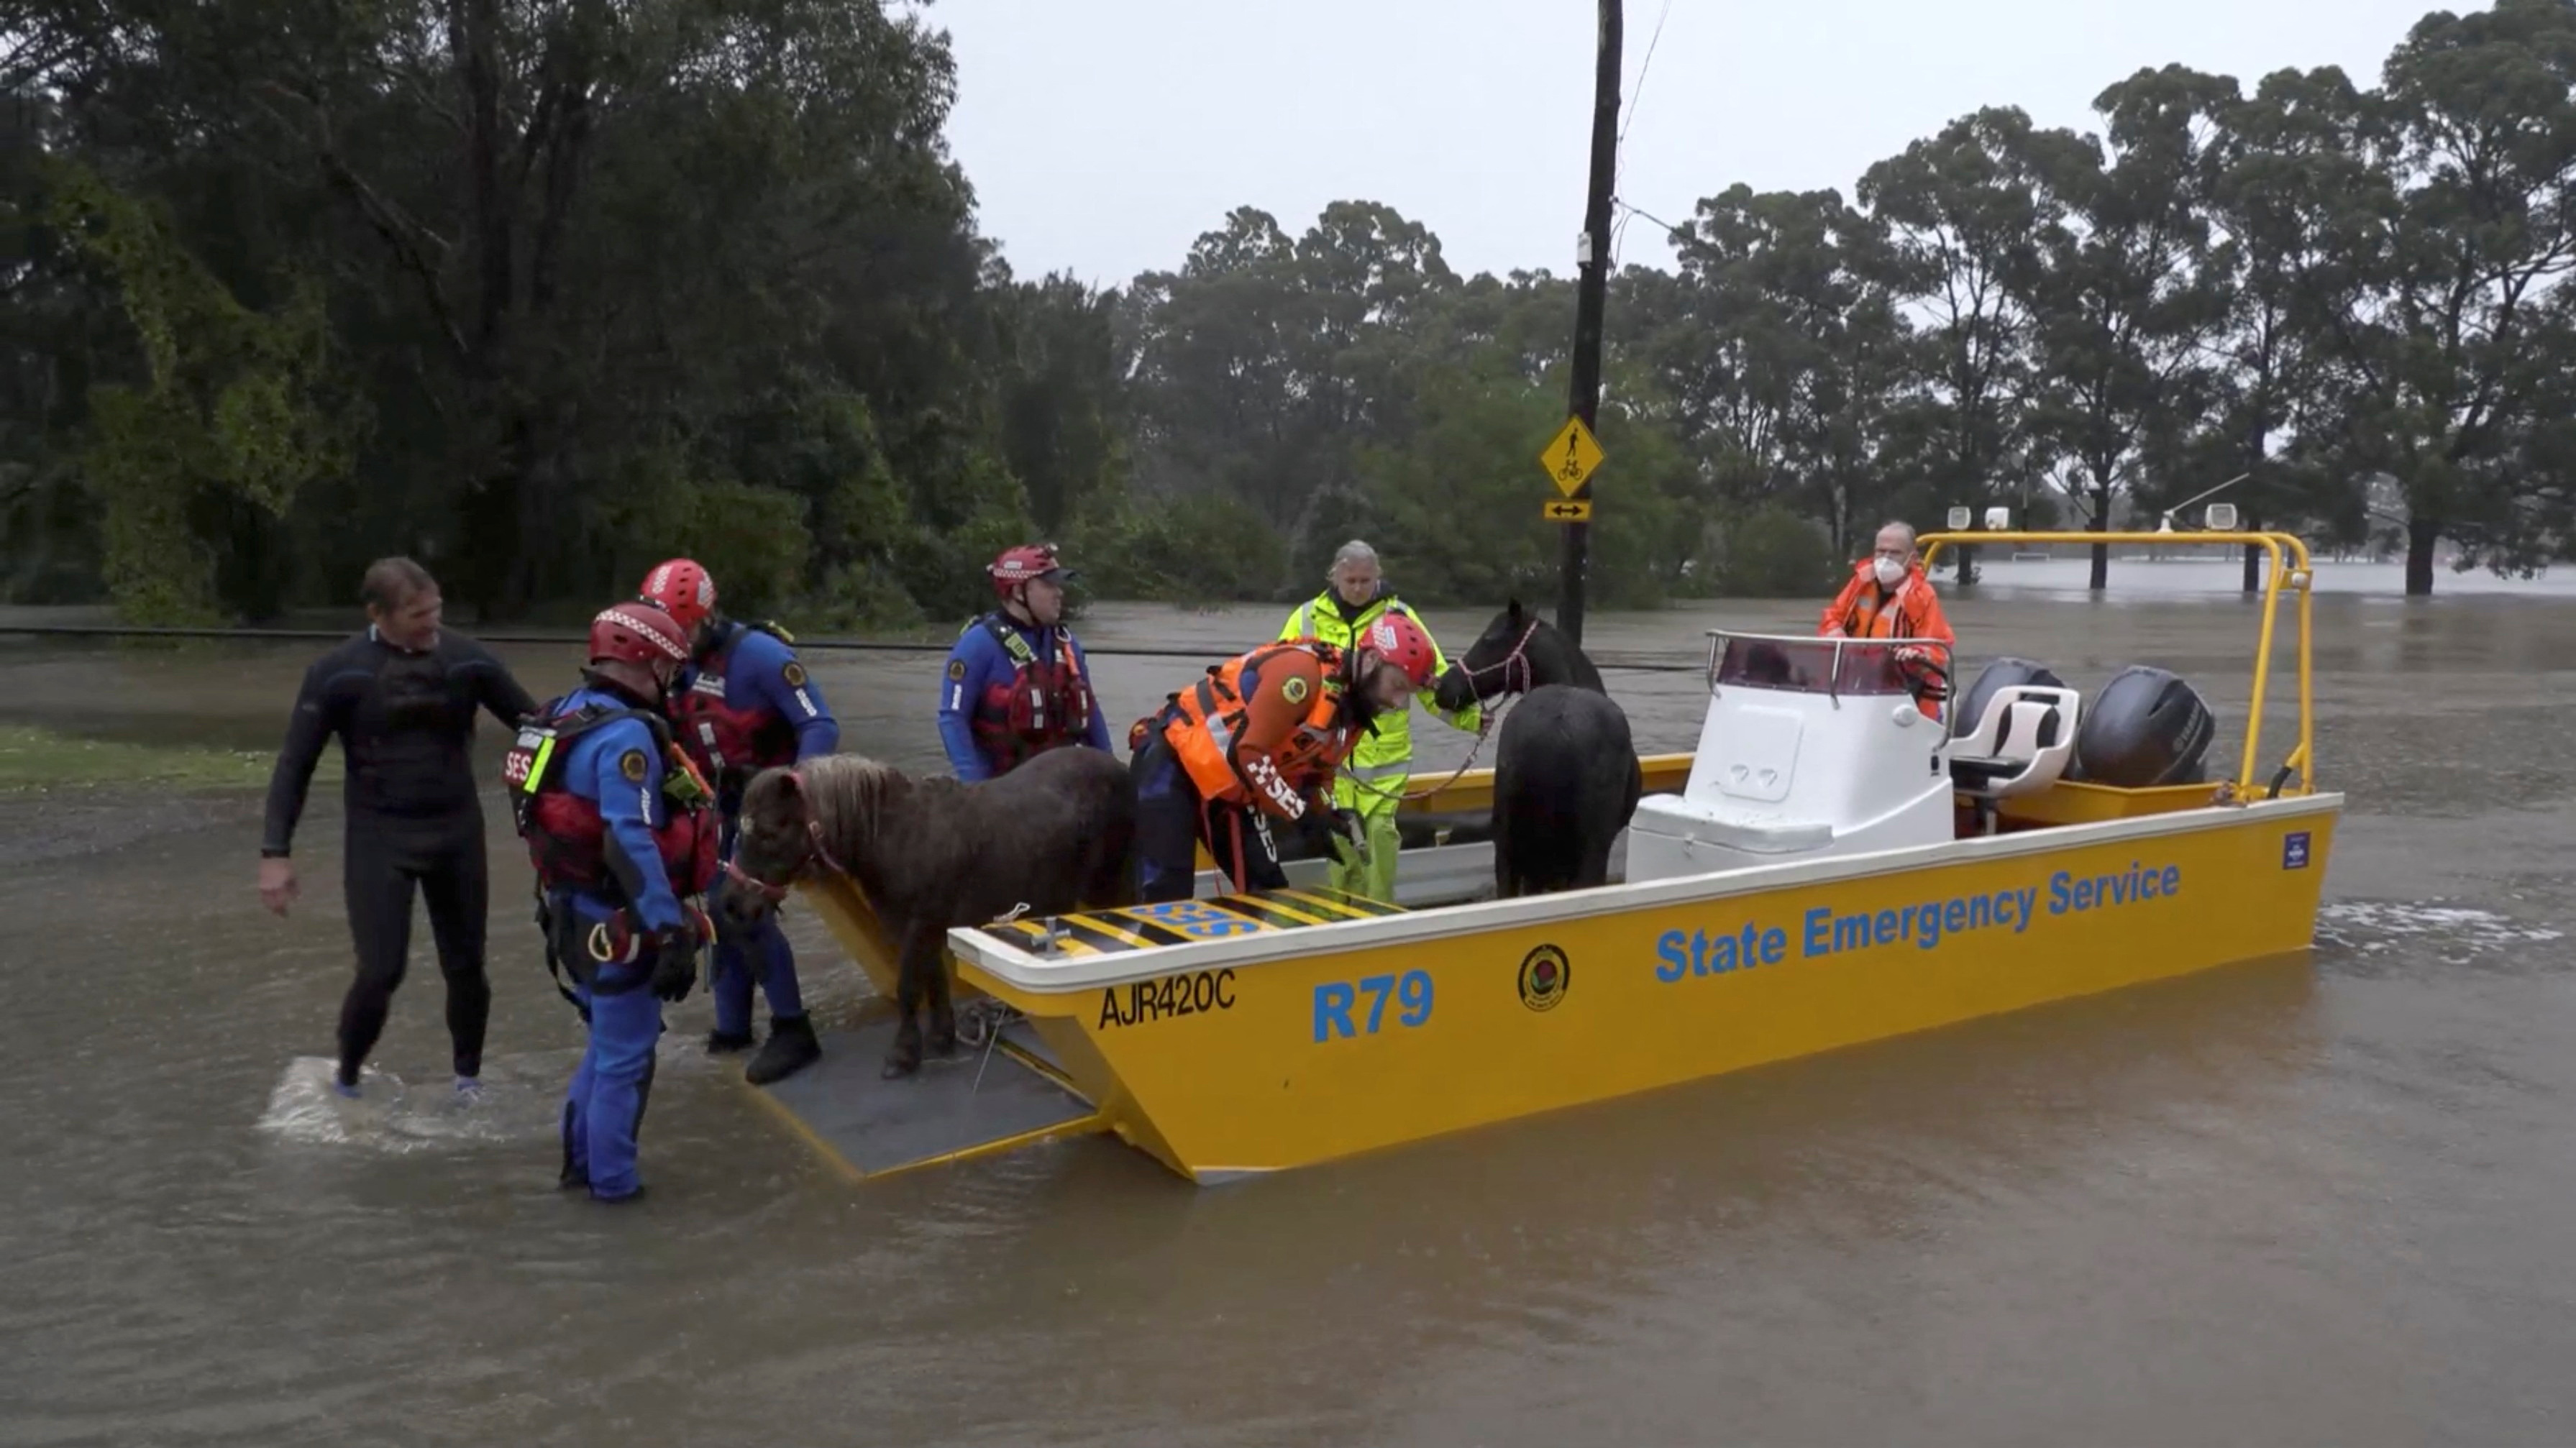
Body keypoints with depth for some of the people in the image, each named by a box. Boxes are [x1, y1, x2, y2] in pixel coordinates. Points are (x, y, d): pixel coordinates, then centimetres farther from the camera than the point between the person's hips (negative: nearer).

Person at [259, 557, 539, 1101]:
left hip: (457, 832, 2)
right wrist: (276, 852, -9)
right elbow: (295, 765, -5)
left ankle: (469, 1075, 31)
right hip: (379, 837, -2)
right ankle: (346, 1079, 20)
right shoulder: (338, 672, -10)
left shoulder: (468, 659, -7)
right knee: (381, 971, -6)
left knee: (466, 965, 10)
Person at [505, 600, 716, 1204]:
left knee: (609, 1038, 24)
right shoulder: (624, 734, -22)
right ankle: (612, 1179, 17)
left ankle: (583, 1156, 34)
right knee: (626, 1051, 6)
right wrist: (672, 932, -30)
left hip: (575, 908, 9)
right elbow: (631, 842, -30)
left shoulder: (568, 712, 8)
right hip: (617, 921, -9)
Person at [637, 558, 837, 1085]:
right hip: (721, 804, 8)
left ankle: (793, 1031, -5)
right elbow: (670, 734, 15)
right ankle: (731, 1026, 23)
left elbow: (821, 726, -22)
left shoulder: (759, 654, -20)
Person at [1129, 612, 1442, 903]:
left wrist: (1329, 815, -6)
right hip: (1174, 758, -9)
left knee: (1267, 889, 7)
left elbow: (1316, 773, 14)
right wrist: (1301, 814, -23)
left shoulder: (1352, 709, 4)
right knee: (1167, 893, -17)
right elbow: (1246, 753, -29)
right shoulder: (1304, 672, -26)